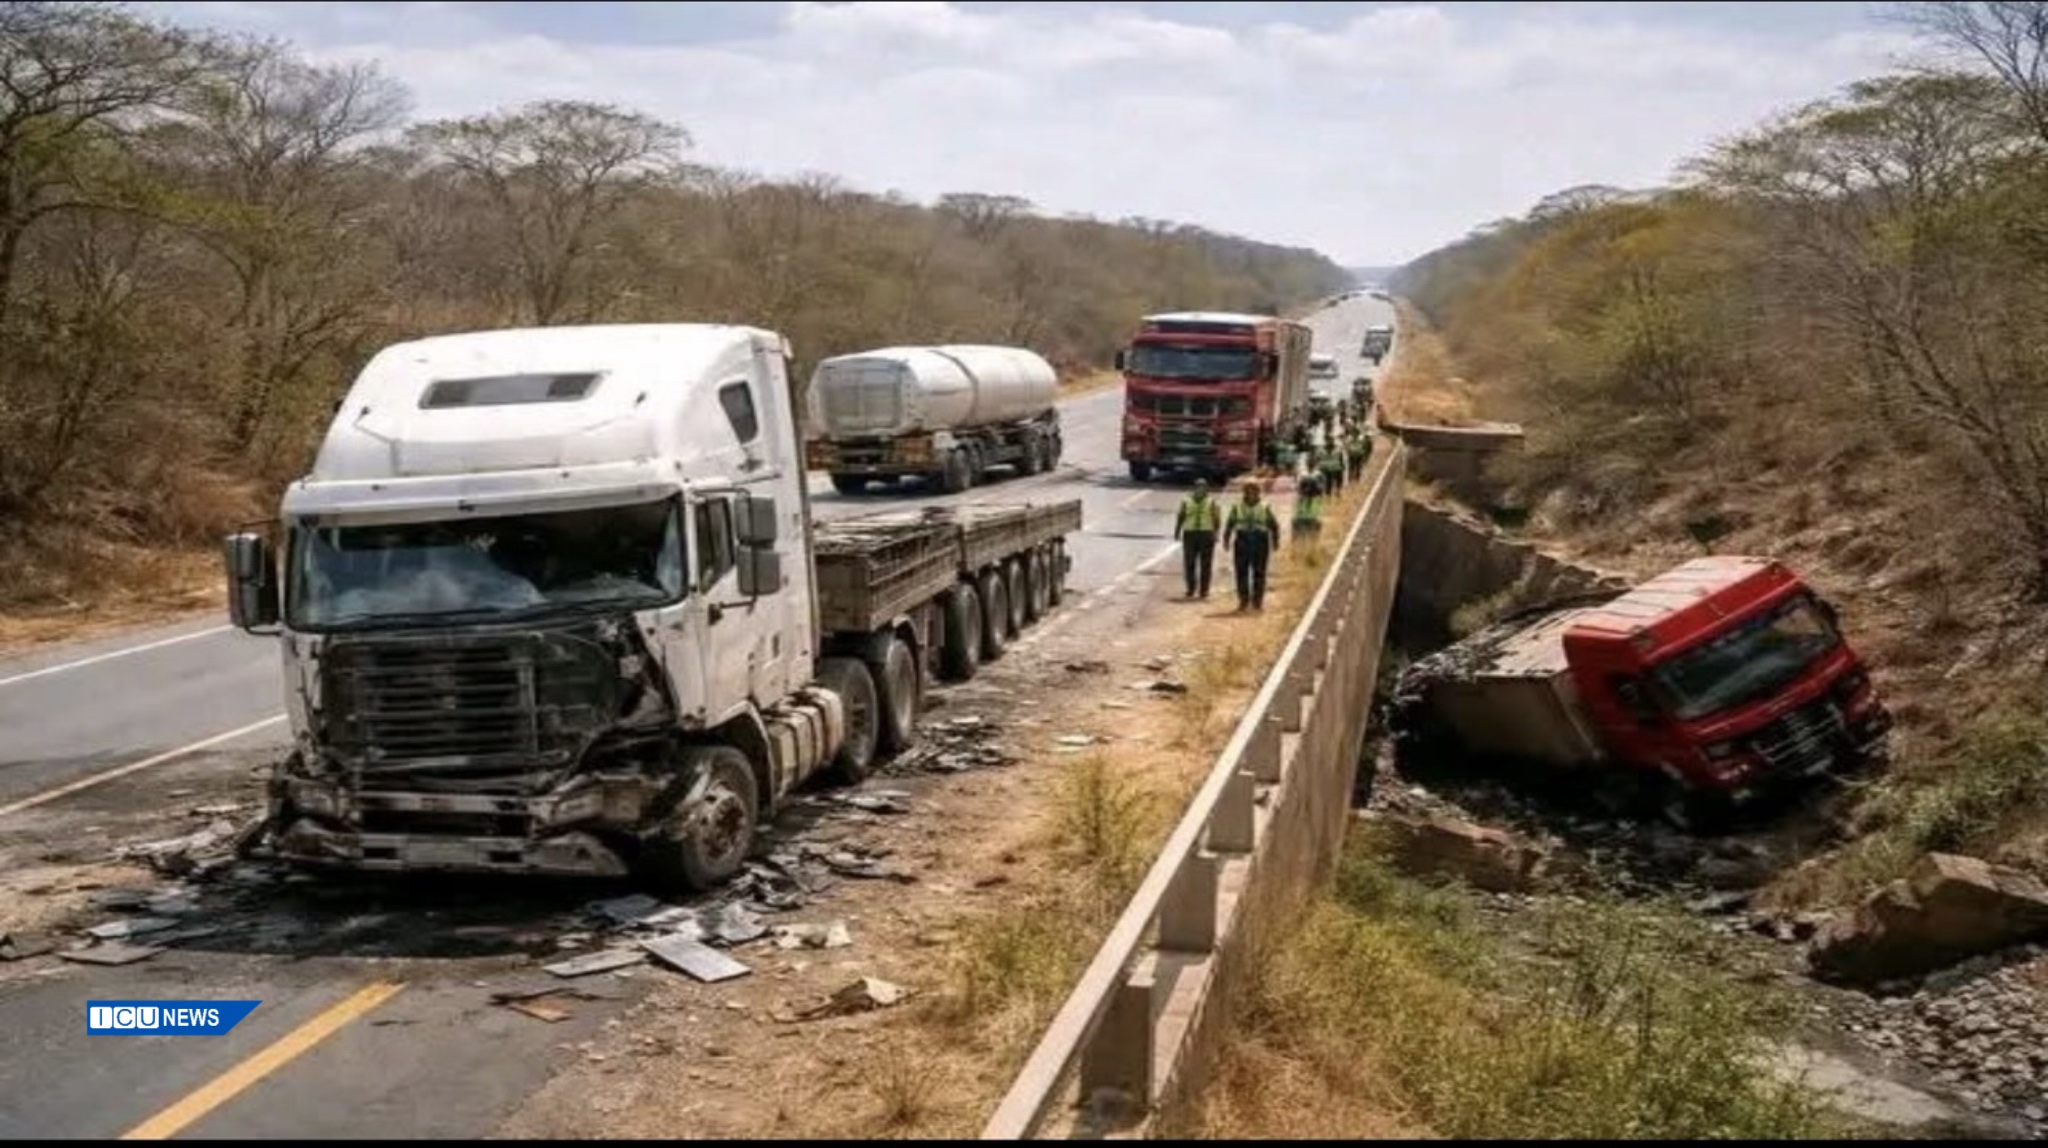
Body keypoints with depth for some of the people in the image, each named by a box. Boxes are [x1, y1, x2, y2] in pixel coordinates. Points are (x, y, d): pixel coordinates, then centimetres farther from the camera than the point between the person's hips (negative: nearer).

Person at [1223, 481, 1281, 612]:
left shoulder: (1265, 508, 2)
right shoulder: (1237, 507, 5)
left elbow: (1274, 526, 7)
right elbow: (1229, 524, 9)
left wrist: (1275, 541, 3)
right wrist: (1226, 539, 3)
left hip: (1260, 542, -1)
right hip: (1242, 541, 1)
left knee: (1259, 573, 2)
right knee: (1241, 573, 0)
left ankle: (1257, 601, 10)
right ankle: (1243, 600, 8)